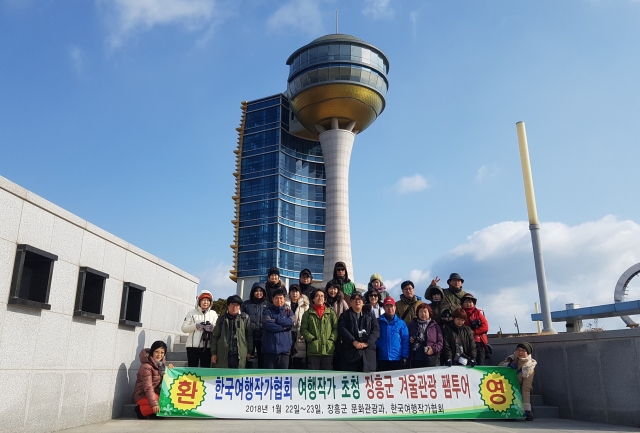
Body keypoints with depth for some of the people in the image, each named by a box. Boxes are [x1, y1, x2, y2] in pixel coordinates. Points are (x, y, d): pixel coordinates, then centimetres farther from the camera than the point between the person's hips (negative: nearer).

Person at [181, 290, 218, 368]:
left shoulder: (213, 314, 9)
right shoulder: (192, 313, 5)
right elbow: (183, 328, 0)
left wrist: (212, 328, -16)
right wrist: (195, 326, -15)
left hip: (207, 347, 1)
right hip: (193, 346, -1)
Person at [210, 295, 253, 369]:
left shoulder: (245, 318, 4)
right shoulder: (222, 319, 8)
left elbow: (249, 335, 6)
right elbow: (215, 336, 9)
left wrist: (249, 351, 2)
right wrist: (213, 353, 4)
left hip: (239, 355, -1)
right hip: (223, 354, 1)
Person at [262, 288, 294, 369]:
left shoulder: (289, 311, 12)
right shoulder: (268, 311, 4)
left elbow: (290, 323, -8)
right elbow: (267, 324, -13)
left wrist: (275, 320, -9)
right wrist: (283, 327, -8)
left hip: (284, 348, 2)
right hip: (270, 348, -2)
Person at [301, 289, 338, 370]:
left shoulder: (331, 312, 10)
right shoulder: (308, 313, 7)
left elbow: (336, 328, 6)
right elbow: (303, 329, 2)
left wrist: (331, 339, -7)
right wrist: (312, 338, -10)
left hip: (328, 349, 1)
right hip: (313, 349, -1)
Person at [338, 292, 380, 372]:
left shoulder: (370, 316, 18)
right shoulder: (345, 316, 14)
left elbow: (376, 330, 4)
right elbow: (342, 329, -2)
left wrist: (367, 343, -13)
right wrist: (354, 342, -17)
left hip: (368, 353, 2)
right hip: (350, 352, -2)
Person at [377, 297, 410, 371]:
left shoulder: (401, 323, 2)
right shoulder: (379, 322, 4)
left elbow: (405, 340, 1)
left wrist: (404, 357, -4)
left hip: (397, 359, 0)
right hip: (382, 359, 0)